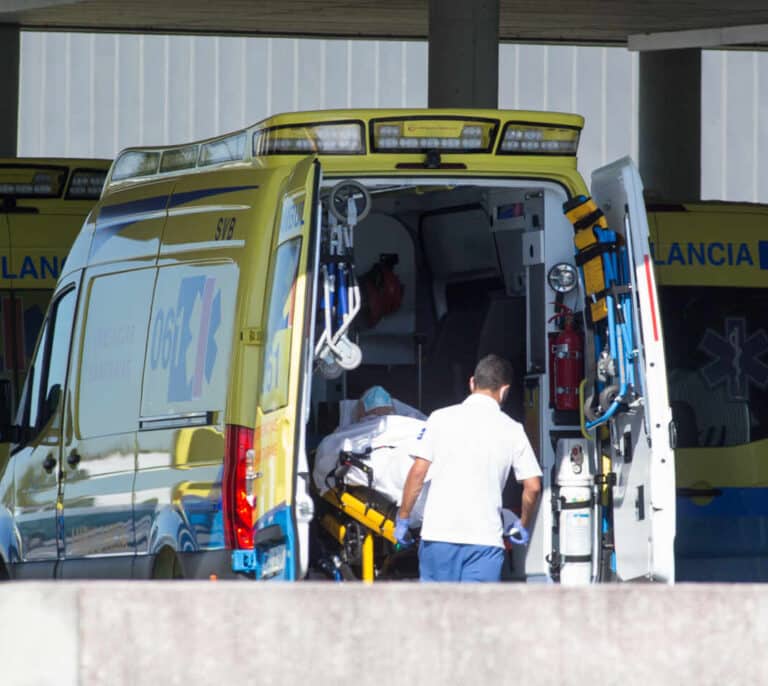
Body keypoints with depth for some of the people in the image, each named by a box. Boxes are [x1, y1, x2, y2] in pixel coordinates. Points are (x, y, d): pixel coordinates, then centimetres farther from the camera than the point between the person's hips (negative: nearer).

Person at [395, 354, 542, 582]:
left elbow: (418, 472, -1)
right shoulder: (512, 430, 5)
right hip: (486, 537, 0)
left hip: (439, 531, 0)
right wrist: (523, 526, 20)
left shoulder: (441, 418, 2)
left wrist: (403, 518, 8)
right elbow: (533, 487, 3)